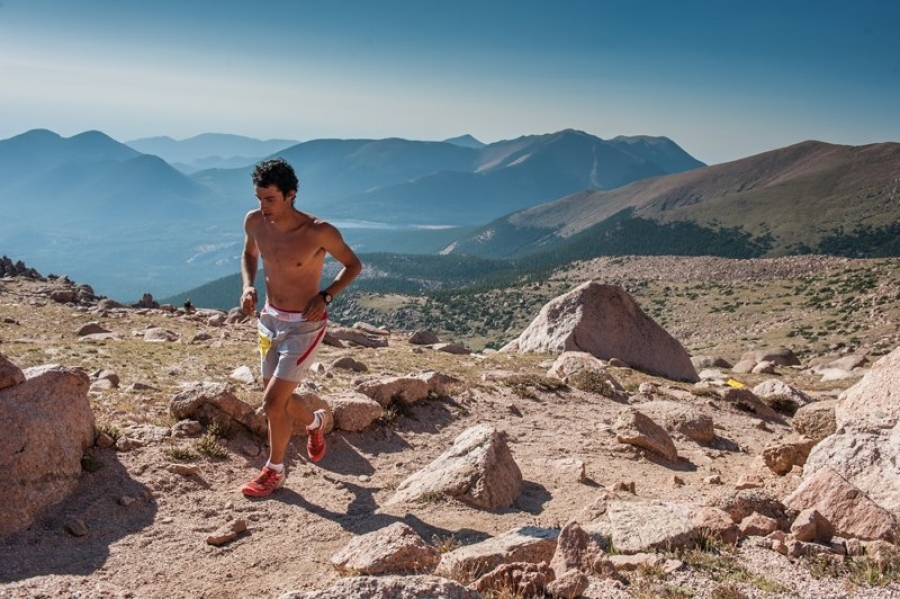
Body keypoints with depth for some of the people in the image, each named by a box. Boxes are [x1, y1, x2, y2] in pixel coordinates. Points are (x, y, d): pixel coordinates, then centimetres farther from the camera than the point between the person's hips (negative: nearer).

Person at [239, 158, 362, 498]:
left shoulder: (319, 232, -21)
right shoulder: (254, 222, -7)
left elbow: (353, 265, -6)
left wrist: (326, 295, -19)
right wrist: (248, 286, -4)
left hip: (304, 326, -6)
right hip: (269, 319, 6)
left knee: (273, 402, -7)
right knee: (281, 399, 17)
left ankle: (275, 470, 17)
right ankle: (315, 422, 50)